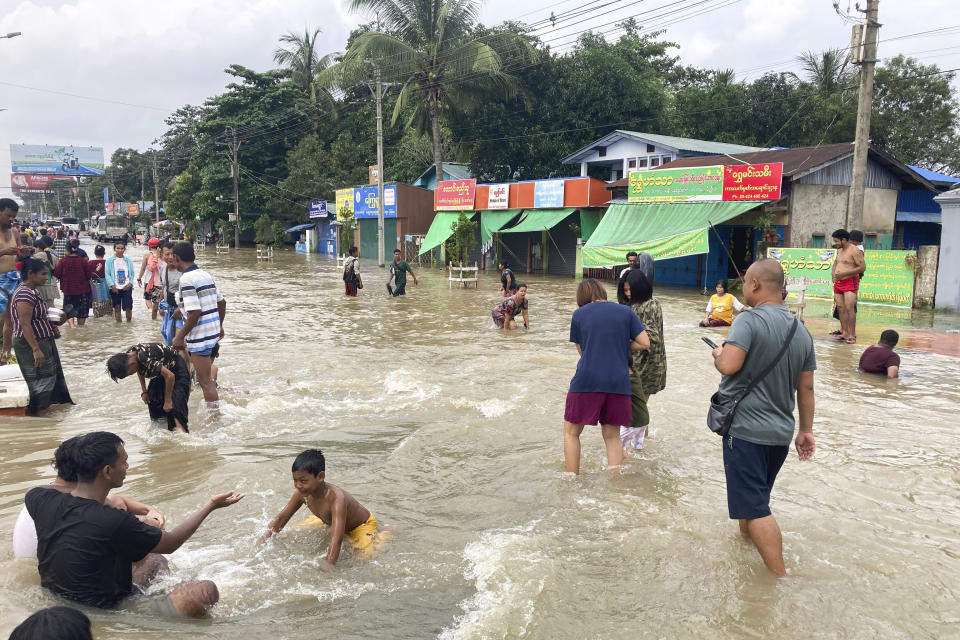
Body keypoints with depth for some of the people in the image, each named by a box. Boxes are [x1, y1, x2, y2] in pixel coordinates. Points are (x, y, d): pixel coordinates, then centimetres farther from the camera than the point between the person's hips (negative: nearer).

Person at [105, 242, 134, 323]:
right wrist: (112, 285, -12)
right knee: (117, 307, 5)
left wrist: (130, 283, -8)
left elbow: (132, 274, 9)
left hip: (126, 288, 1)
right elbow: (107, 274, -2)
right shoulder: (109, 260, 2)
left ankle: (129, 322, 11)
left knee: (128, 307, -4)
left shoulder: (128, 261, 8)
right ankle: (118, 322, 14)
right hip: (115, 288, 0)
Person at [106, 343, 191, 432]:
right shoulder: (127, 355, -12)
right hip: (161, 368, 9)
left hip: (176, 370, -9)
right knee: (153, 401, 2)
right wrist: (144, 391, 3)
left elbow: (170, 376, -38)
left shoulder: (146, 359, -38)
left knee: (176, 405, -18)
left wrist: (168, 402, -28)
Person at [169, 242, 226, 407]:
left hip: (200, 336, -9)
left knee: (206, 382, 0)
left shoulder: (186, 279, -17)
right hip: (214, 331, 9)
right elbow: (222, 302, 15)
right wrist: (220, 326, 26)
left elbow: (194, 312, -22)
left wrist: (180, 337, -15)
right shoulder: (206, 274, 9)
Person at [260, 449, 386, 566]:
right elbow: (280, 519, -7)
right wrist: (262, 543, -15)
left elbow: (336, 540, -51)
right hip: (330, 522, 7)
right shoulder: (302, 493, -22)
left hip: (363, 525, -7)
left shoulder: (336, 498, -44)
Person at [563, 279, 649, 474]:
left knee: (571, 432, 12)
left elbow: (582, 350, 11)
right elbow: (645, 343, 4)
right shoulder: (625, 312, 9)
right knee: (612, 436, 15)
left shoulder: (578, 314, 6)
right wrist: (621, 348, 16)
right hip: (618, 383, 2)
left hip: (587, 381, -2)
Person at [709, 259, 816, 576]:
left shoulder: (749, 320, -16)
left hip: (746, 429, -8)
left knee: (756, 508, -1)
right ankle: (746, 539, 44)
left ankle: (780, 577, 1)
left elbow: (728, 365, -28)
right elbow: (806, 388, 12)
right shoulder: (801, 330, 7)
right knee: (754, 496, 26)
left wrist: (718, 354, -5)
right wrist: (806, 430, 19)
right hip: (781, 433, 8)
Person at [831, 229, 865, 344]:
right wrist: (833, 274, 13)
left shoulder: (854, 251, -10)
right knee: (840, 308, 5)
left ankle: (852, 335, -11)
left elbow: (862, 267, -15)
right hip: (838, 283, 8)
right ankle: (844, 333, 10)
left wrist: (844, 273, -17)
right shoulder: (839, 250, 16)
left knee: (849, 308, -14)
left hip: (850, 282, -8)